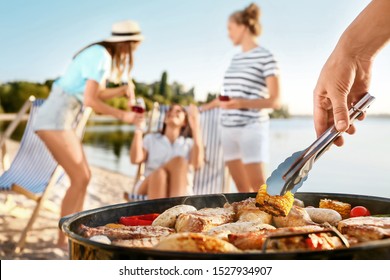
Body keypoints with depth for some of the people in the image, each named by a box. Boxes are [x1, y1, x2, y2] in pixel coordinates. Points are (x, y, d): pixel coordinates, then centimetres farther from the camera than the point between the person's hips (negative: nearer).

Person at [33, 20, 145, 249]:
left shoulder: (103, 54, 14)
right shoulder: (101, 56, -15)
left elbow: (98, 93, 20)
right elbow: (90, 100, -20)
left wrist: (123, 90, 4)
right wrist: (122, 115, -11)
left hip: (60, 119, 10)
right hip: (55, 120, -10)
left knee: (84, 176, 10)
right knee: (80, 179, -8)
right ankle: (63, 239, 1)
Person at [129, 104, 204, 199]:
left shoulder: (189, 143, 19)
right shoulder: (151, 138, 22)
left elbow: (197, 163, -5)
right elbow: (136, 159, 2)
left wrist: (196, 126, -5)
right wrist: (139, 128, 2)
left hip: (179, 189, 0)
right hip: (149, 187, 0)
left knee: (180, 162, -31)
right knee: (166, 170, -35)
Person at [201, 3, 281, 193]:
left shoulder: (265, 57, -5)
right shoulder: (235, 59, 15)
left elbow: (275, 101, -9)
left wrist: (242, 103, -21)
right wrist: (202, 108, 28)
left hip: (252, 127, -6)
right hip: (229, 127, 6)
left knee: (258, 186, -9)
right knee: (242, 187, 7)